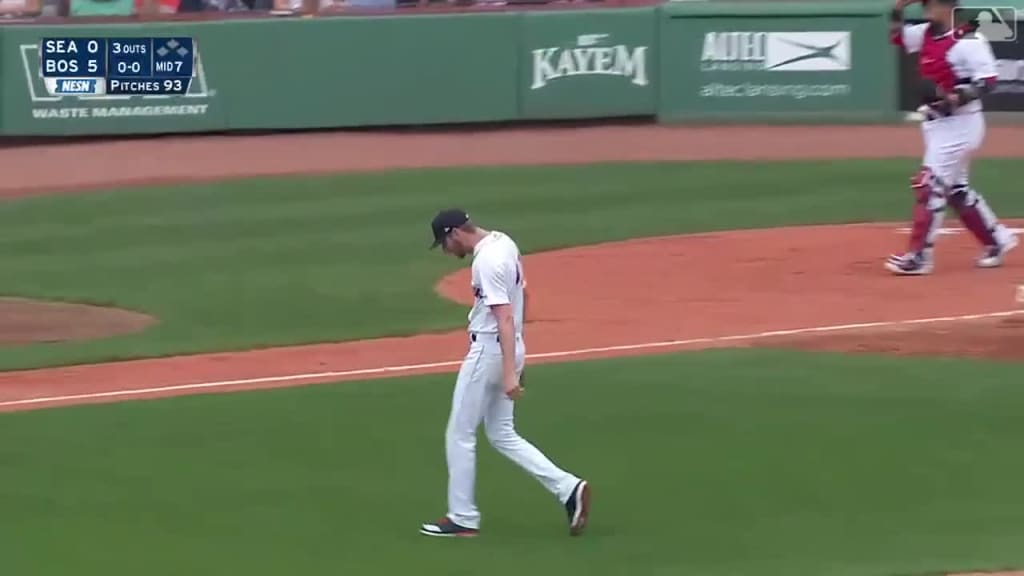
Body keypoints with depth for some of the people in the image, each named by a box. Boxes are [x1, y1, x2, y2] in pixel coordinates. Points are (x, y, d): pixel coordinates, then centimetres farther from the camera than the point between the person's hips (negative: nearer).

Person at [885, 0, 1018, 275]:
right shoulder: (926, 33, 8)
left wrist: (956, 98, -31)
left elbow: (988, 81, -19)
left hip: (959, 123, -9)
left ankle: (920, 256, -9)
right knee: (955, 188, 15)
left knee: (930, 183, -12)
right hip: (936, 123, 9)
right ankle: (997, 240, 28)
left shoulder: (968, 40, -17)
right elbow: (896, 36, 19)